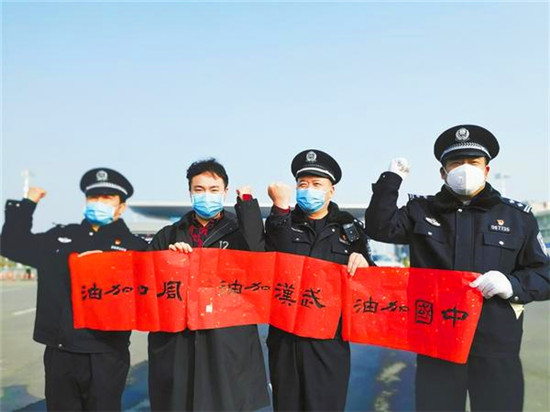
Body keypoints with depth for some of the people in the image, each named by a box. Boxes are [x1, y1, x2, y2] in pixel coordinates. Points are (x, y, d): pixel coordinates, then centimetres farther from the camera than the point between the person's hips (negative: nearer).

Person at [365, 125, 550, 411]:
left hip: (497, 347, 0)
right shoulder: (422, 211, 8)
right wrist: (392, 179, -6)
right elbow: (379, 228, -4)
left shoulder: (518, 216, 6)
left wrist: (513, 283, -13)